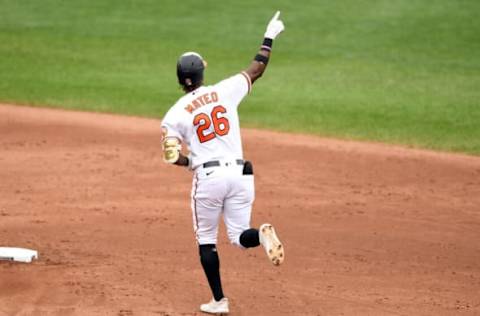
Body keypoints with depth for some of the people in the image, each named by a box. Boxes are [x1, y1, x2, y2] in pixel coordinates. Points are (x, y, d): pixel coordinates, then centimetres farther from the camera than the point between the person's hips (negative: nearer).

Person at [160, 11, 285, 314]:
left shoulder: (175, 114, 0)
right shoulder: (225, 90, 5)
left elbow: (172, 156, -4)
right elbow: (257, 69, 16)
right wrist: (269, 37, 27)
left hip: (207, 177, -2)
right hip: (240, 174, 2)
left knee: (206, 240, 14)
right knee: (239, 236, 10)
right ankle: (261, 234, -26)